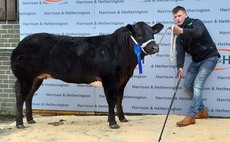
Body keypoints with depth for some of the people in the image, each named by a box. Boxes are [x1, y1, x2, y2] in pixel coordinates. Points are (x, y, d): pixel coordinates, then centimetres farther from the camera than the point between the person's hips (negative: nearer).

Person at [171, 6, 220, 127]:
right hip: (196, 60, 8)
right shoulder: (179, 37, 5)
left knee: (197, 85, -19)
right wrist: (180, 67, -29)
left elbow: (198, 32, -39)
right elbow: (180, 52, -10)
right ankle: (202, 110, 19)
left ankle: (191, 116, -19)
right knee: (187, 86, 3)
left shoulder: (196, 23, -13)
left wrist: (182, 31, -57)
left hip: (209, 57, -7)